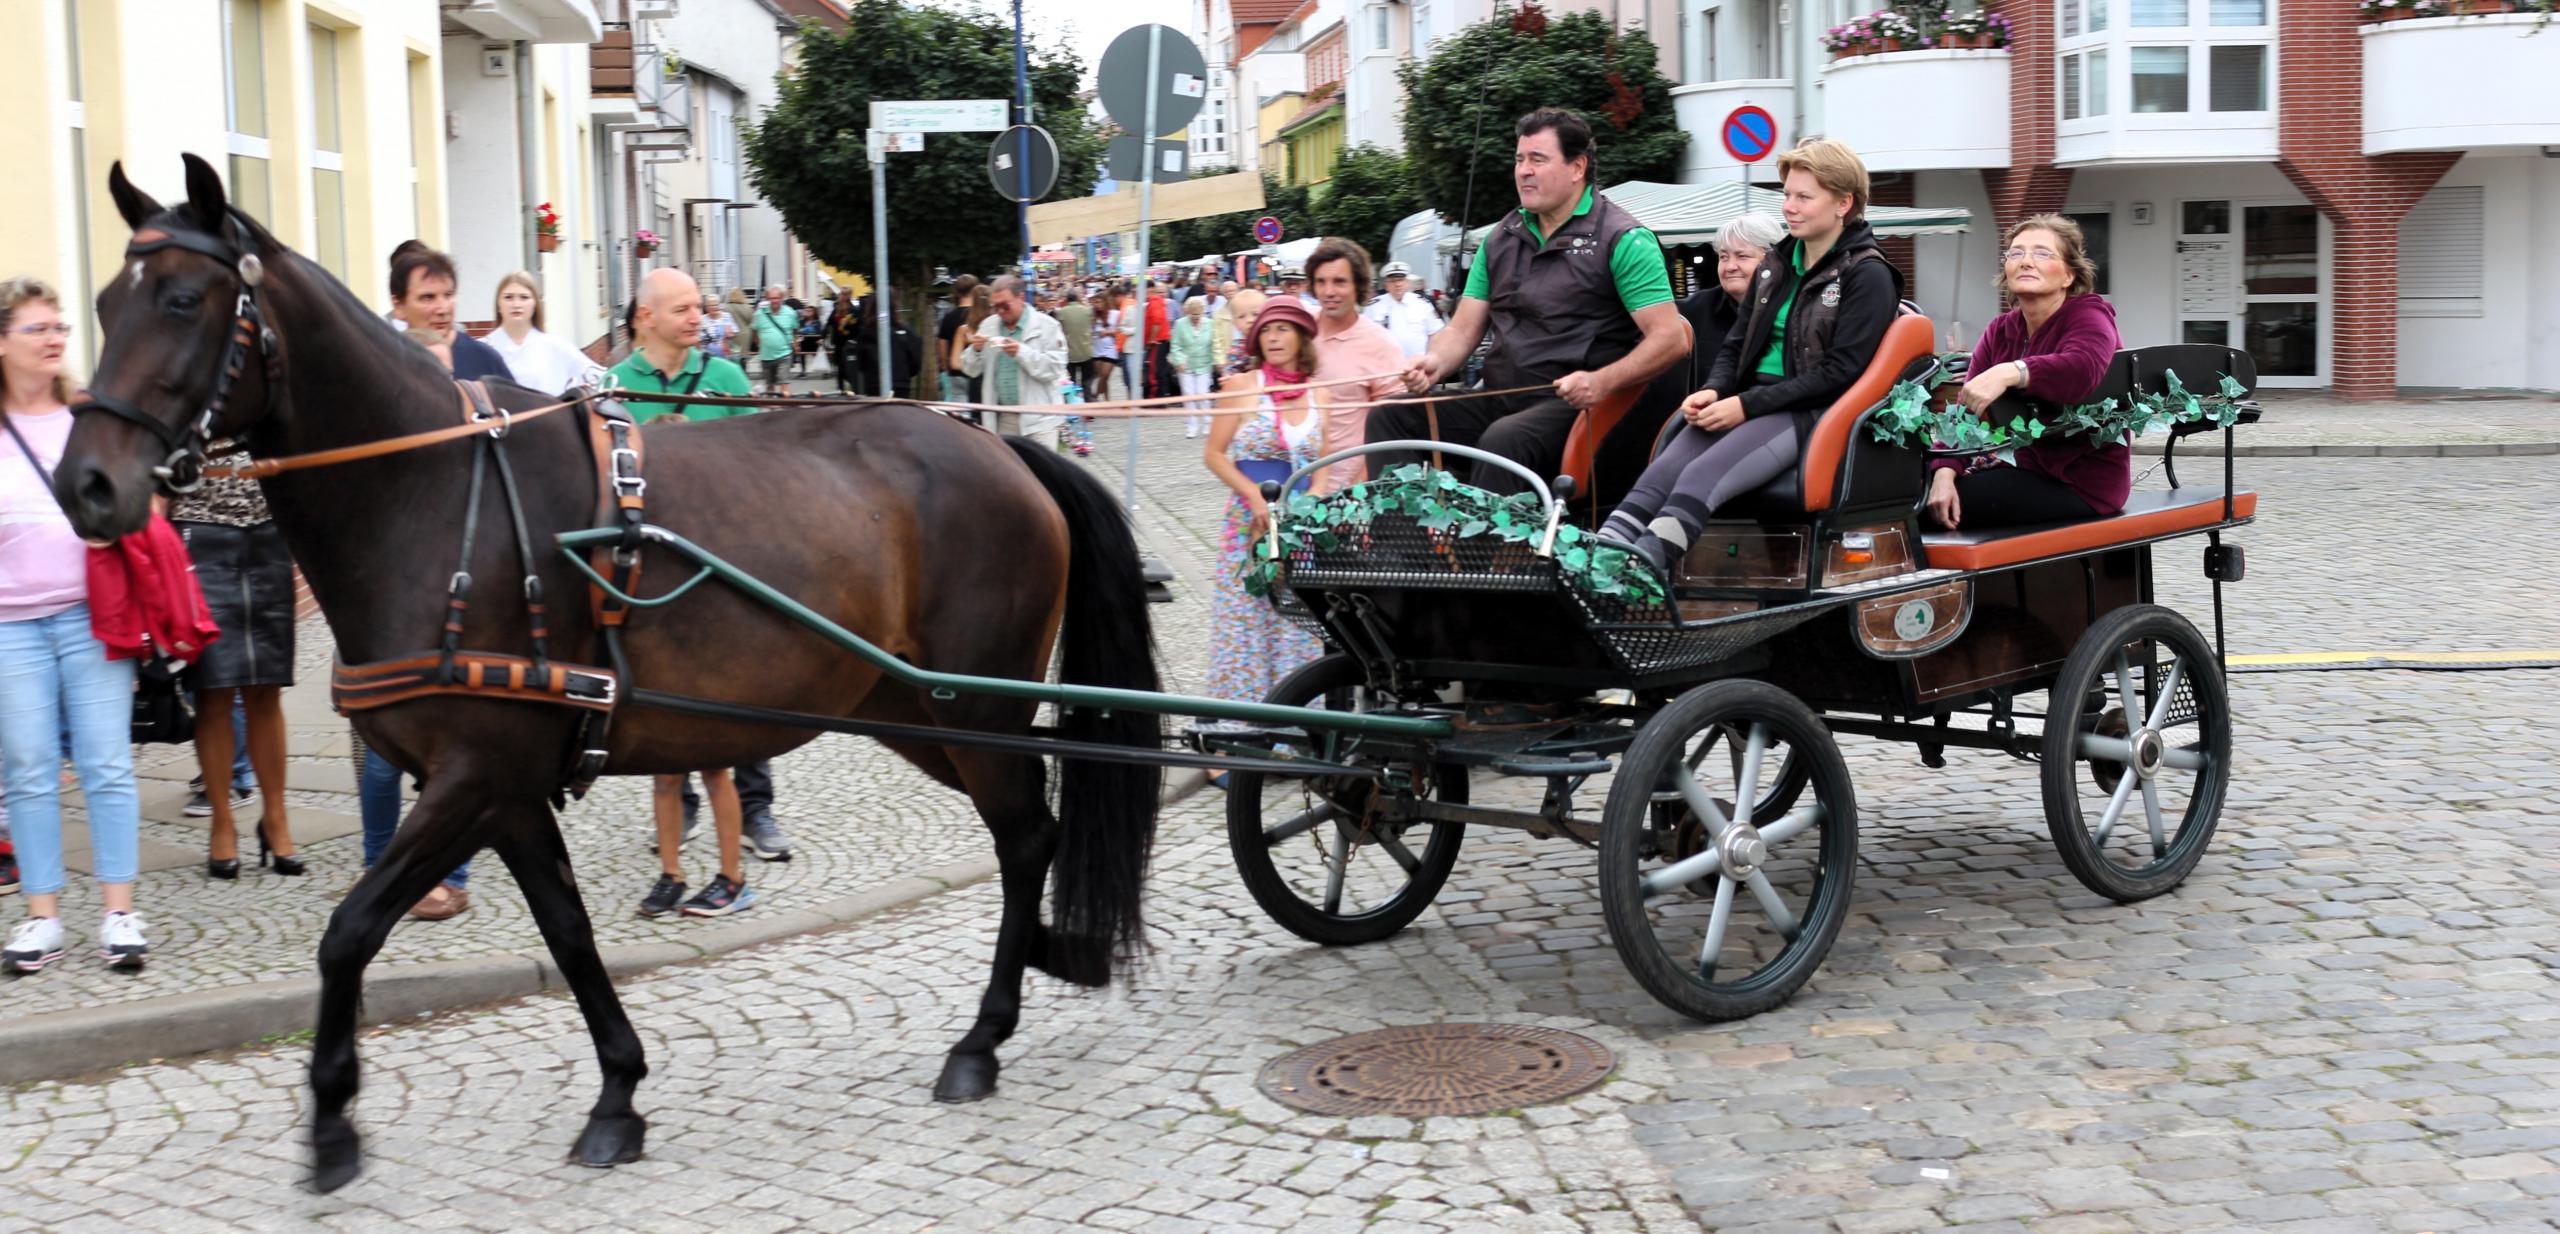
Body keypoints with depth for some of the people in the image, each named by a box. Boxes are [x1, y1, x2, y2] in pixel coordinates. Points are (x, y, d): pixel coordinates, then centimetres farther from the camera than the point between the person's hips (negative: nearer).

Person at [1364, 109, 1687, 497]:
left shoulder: (1623, 239, -4)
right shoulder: (1502, 238, 16)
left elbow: (1669, 338, -11)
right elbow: (1463, 329, 15)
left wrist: (1603, 381, -26)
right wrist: (1436, 362, -8)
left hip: (1575, 406, -7)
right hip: (1501, 399, 7)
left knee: (1506, 438, -37)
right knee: (1390, 415, -11)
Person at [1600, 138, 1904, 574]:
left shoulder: (1867, 276, -3)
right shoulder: (1777, 264, 19)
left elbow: (1839, 371, -11)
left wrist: (1747, 405, -16)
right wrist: (1713, 391, 0)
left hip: (1810, 414, -6)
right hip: (1749, 404, 6)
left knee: (1701, 477, -32)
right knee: (1659, 475, -22)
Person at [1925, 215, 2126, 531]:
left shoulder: (2089, 314, -8)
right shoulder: (2000, 330, 11)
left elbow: (2083, 369, -34)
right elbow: (1965, 410, -1)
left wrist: (2009, 373, -50)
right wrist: (1944, 472, -19)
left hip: (2082, 480, -7)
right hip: (2025, 465, 7)